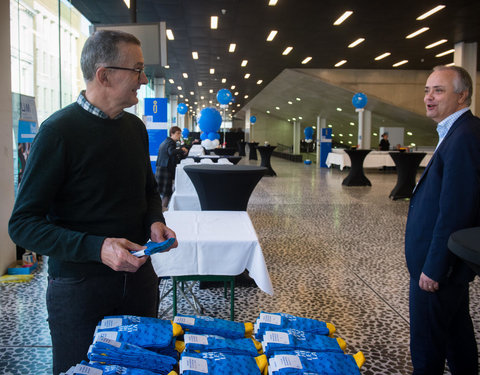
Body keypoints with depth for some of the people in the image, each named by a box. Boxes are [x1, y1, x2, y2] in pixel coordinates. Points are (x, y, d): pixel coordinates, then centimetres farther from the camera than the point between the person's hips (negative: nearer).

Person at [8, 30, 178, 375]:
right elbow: (23, 224, -15)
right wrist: (96, 248, -27)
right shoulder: (59, 131, -16)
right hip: (79, 288, -5)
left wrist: (155, 221, -3)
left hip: (138, 275, 6)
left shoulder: (135, 127, 5)